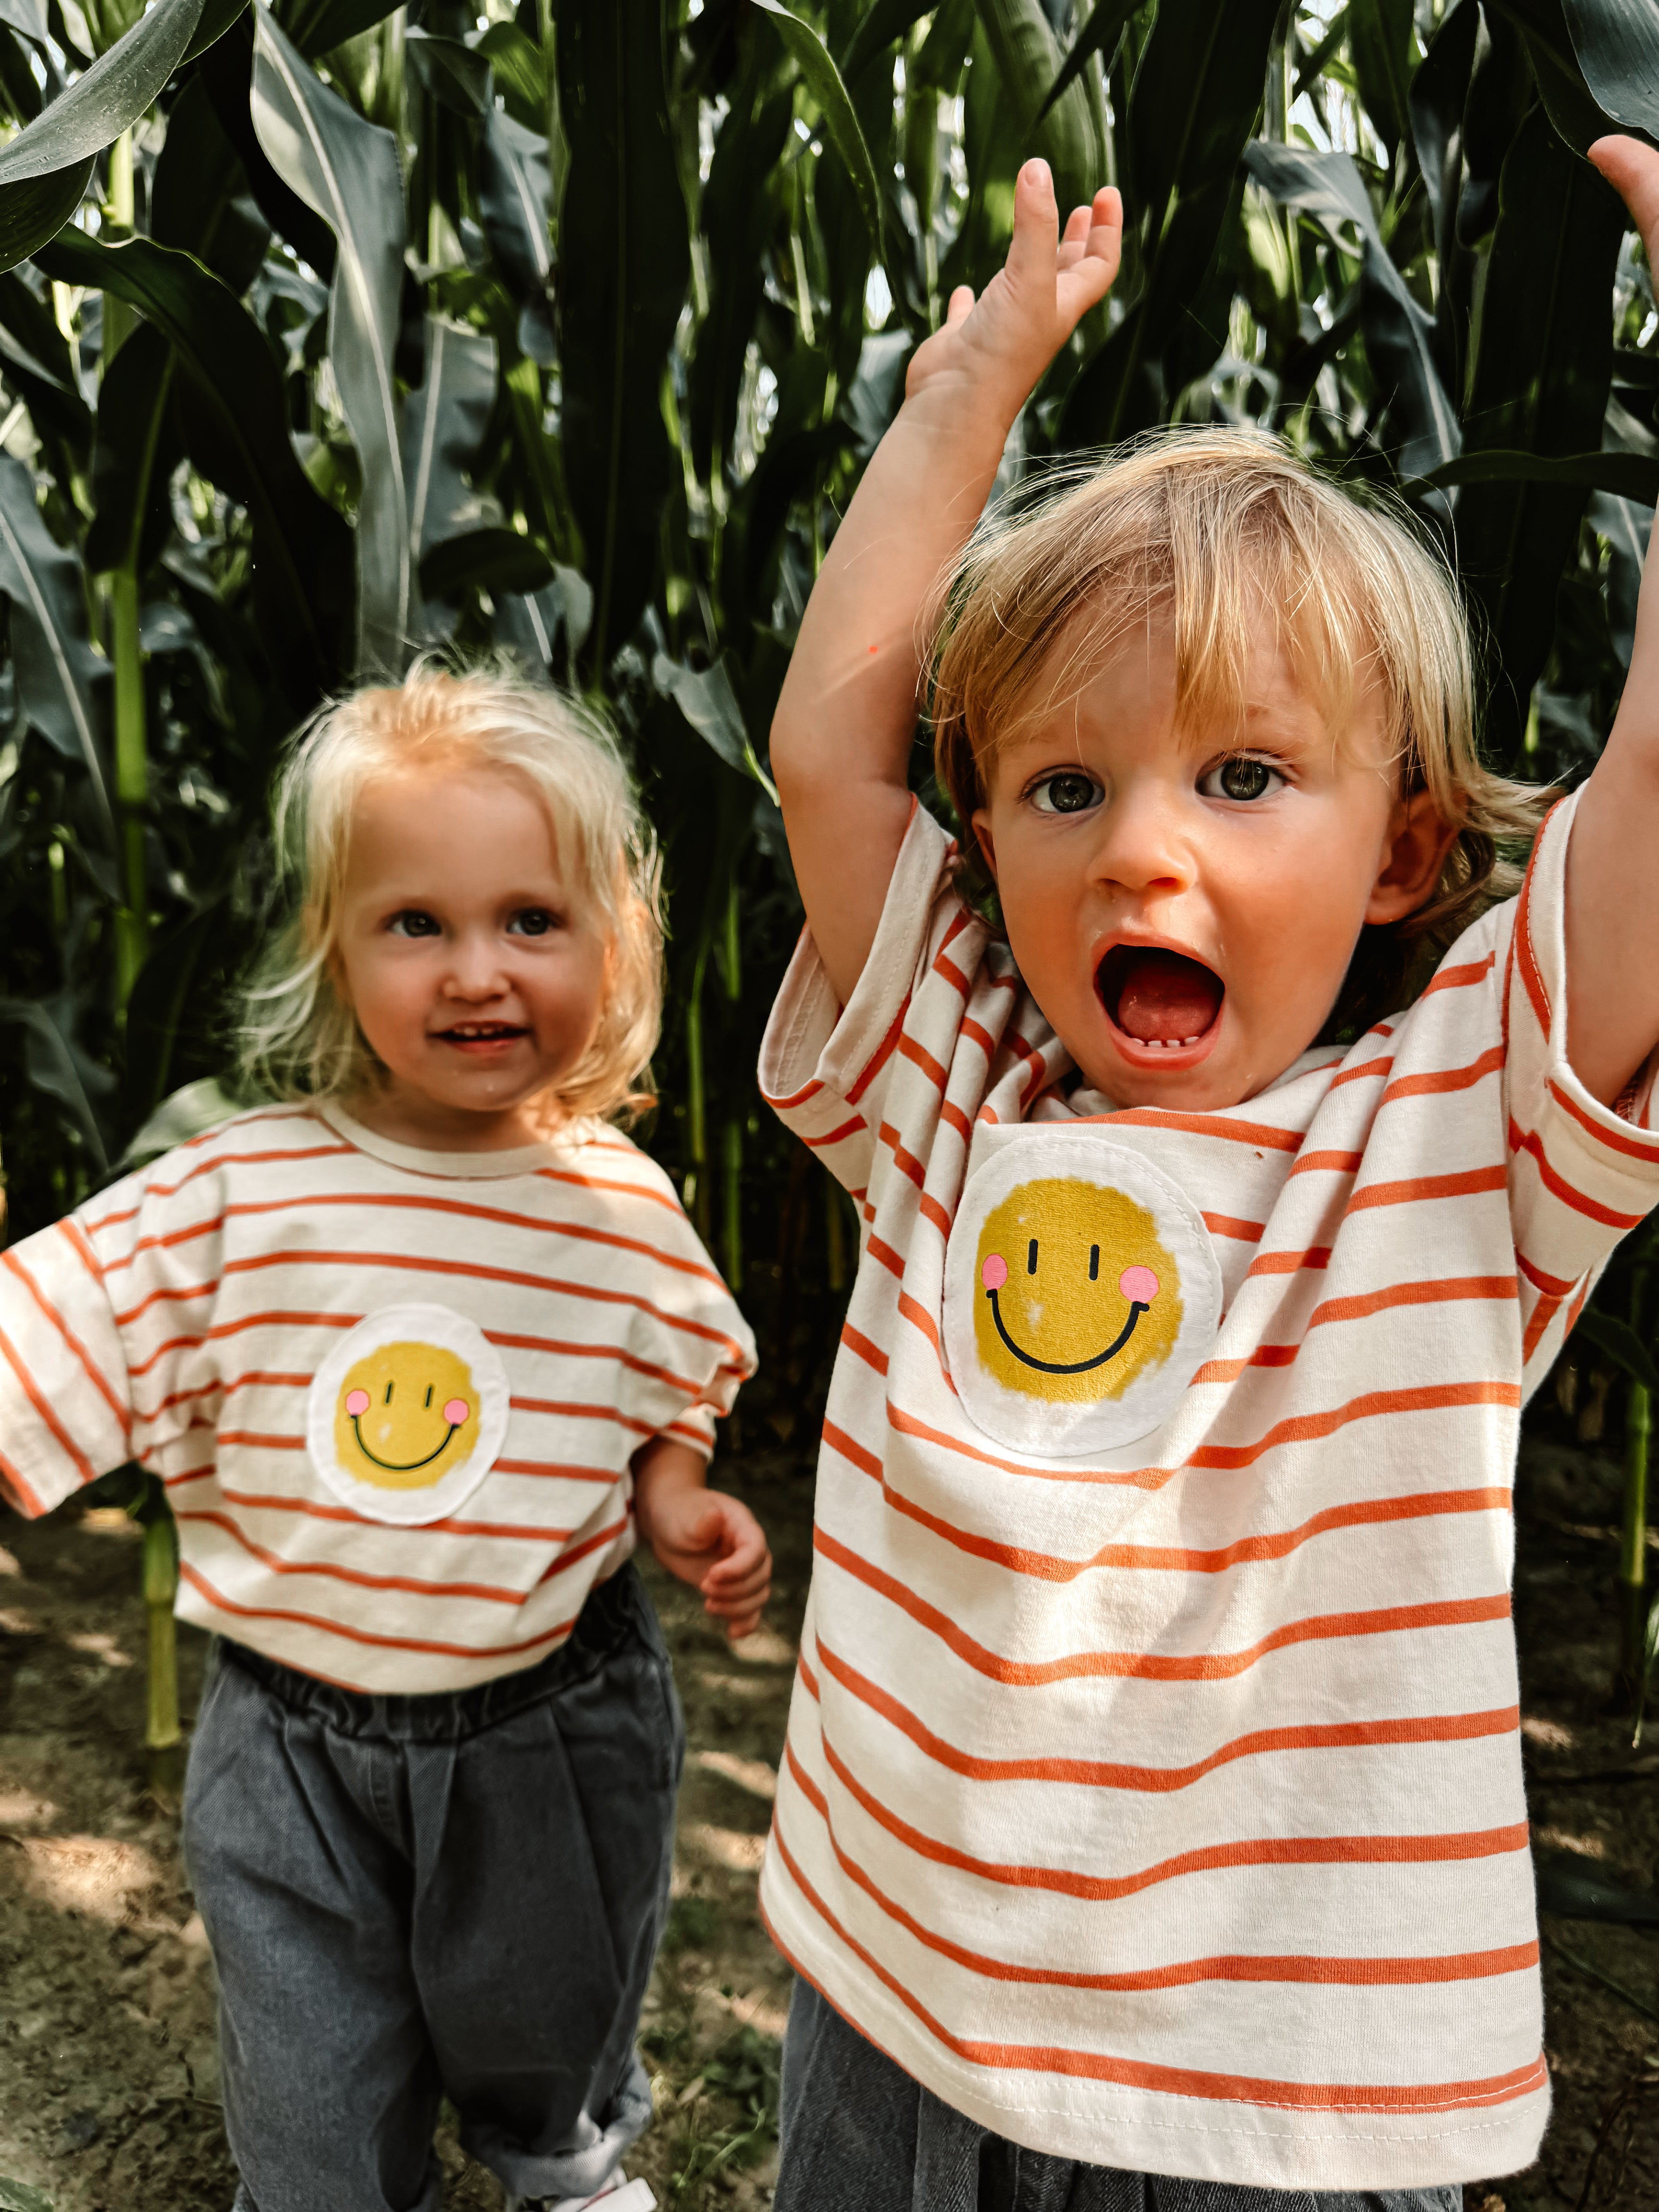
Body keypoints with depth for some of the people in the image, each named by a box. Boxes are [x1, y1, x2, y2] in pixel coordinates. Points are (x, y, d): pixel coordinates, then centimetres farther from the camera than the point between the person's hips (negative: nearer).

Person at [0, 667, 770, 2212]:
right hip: (294, 1750, -1)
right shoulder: (234, 1199, -17)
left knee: (556, 2046, 29)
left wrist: (678, 1505, -14)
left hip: (558, 1726, 2)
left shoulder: (625, 1207, -11)